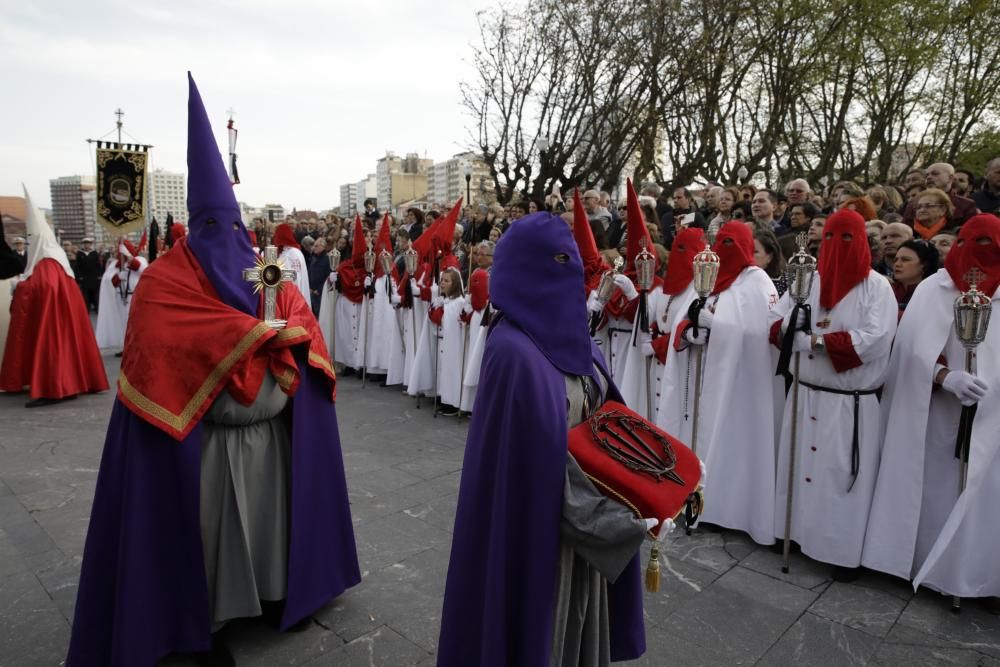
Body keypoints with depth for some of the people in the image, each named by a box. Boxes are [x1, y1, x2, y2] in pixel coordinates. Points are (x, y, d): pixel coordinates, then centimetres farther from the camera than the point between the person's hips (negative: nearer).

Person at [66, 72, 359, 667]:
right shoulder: (169, 279, -5)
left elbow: (301, 321, 1)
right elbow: (170, 348, -19)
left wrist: (251, 336, -18)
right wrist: (253, 334, -18)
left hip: (270, 426, 5)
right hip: (206, 433, -4)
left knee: (269, 512, 15)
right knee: (211, 525, 6)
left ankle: (274, 591, 34)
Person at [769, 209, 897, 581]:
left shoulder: (877, 287, -7)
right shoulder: (807, 282, 7)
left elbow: (874, 341, -21)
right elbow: (777, 324, 2)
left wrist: (817, 341, -18)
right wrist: (790, 329, -20)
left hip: (852, 404, -4)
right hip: (805, 396, 4)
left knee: (844, 475, 2)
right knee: (801, 467, 13)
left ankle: (845, 552, 16)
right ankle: (798, 531, 29)